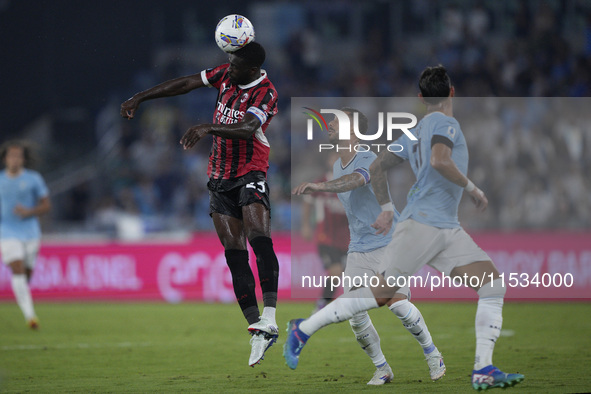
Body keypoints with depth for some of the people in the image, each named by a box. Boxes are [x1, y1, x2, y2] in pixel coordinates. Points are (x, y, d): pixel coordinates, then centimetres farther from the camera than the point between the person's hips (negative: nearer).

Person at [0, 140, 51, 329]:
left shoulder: (33, 179, 1)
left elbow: (46, 205, 3)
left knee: (27, 273, 8)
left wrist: (29, 212, -14)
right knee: (18, 270, -18)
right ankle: (30, 315, -24)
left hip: (30, 233, 1)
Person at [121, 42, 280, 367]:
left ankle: (268, 319, -34)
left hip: (250, 173, -6)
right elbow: (185, 84, 10)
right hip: (220, 178, 6)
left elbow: (247, 128, -34)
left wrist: (207, 128, -48)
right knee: (234, 253, -1)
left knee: (260, 240, -26)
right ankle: (256, 331, -3)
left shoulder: (265, 94, -16)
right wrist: (139, 98, 10)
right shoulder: (227, 75, 3)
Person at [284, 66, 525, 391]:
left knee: (493, 284, -5)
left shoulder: (416, 132, 20)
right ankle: (303, 330, 4)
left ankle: (483, 370, -13)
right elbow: (439, 160, -25)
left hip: (448, 230, 9)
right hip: (420, 224, -9)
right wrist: (473, 189, -14)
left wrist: (387, 208, 25)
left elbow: (377, 168, 24)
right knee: (382, 293, -9)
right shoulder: (444, 123, -5)